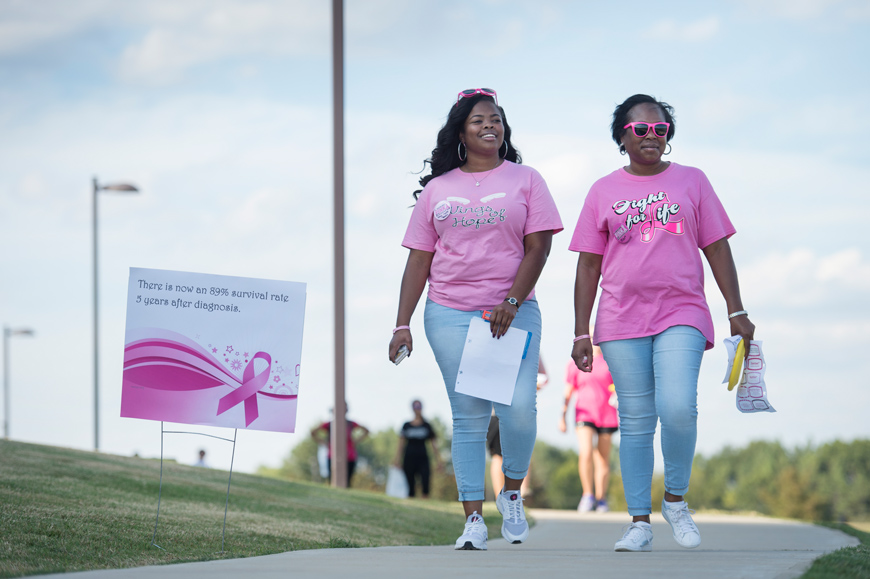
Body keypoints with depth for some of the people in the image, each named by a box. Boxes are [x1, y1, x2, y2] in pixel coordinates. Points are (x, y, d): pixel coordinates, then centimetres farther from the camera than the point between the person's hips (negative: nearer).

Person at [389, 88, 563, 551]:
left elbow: (538, 247, 1)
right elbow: (418, 259, 11)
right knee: (468, 417, -1)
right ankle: (473, 519, 1)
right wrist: (402, 325, 3)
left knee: (518, 407, -14)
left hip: (513, 313, -1)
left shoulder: (525, 180, 8)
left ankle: (512, 492, 11)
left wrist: (511, 303, -12)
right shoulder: (438, 188, 12)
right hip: (450, 315, 1)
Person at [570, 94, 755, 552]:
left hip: (681, 316, -1)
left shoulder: (691, 181, 10)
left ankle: (676, 499, 3)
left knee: (677, 408, -19)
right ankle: (639, 523, 6)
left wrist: (736, 312, 5)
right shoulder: (604, 191, 10)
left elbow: (717, 248, 10)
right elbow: (588, 265, 10)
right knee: (635, 422, 1)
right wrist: (580, 333, 5)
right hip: (622, 321, 1)